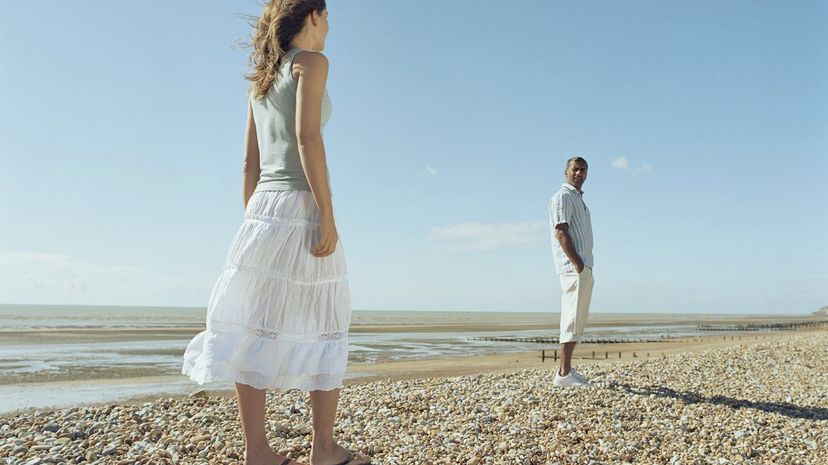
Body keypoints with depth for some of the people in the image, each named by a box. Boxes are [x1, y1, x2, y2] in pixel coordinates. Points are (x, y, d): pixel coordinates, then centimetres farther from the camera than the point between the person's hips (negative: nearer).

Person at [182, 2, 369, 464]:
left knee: (256, 328, 3)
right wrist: (328, 214, -18)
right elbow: (307, 137, -15)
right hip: (301, 204, -7)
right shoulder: (311, 61, 0)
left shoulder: (264, 78, 21)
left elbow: (251, 161, 18)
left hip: (264, 207, 8)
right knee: (323, 327, 1)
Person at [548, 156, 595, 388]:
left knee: (577, 320, 10)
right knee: (573, 319, -12)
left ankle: (567, 369, 16)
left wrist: (587, 268, 15)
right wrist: (577, 264, -22)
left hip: (584, 267, 10)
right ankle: (563, 374, -11)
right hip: (573, 266, -10)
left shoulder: (579, 199, 25)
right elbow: (560, 231, -17)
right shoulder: (562, 197, -5)